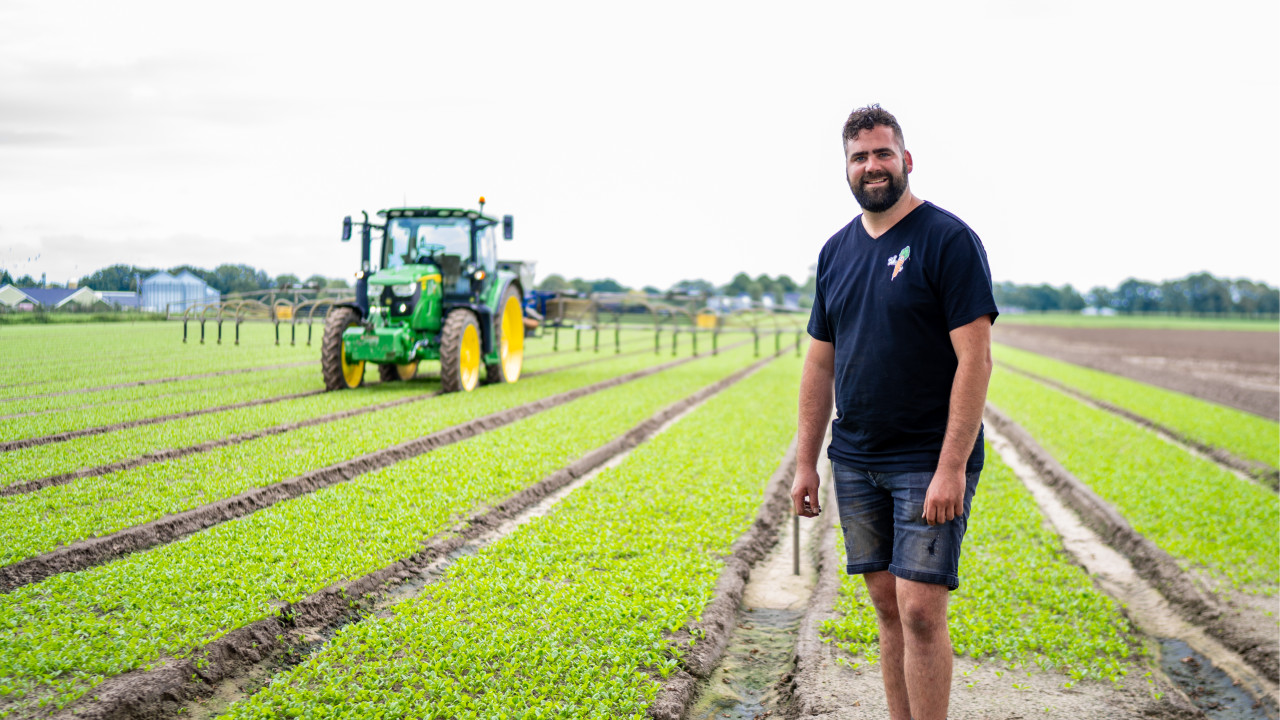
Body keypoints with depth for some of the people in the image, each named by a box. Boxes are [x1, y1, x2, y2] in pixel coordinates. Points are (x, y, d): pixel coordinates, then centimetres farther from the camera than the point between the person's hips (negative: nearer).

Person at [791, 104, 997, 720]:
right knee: (887, 608, 10)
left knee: (920, 611, -9)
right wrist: (805, 464, 11)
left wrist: (952, 467, -20)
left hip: (930, 463, -6)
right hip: (855, 462, 6)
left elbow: (975, 358, -14)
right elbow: (820, 364, 15)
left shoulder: (948, 240, -8)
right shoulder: (836, 251, 11)